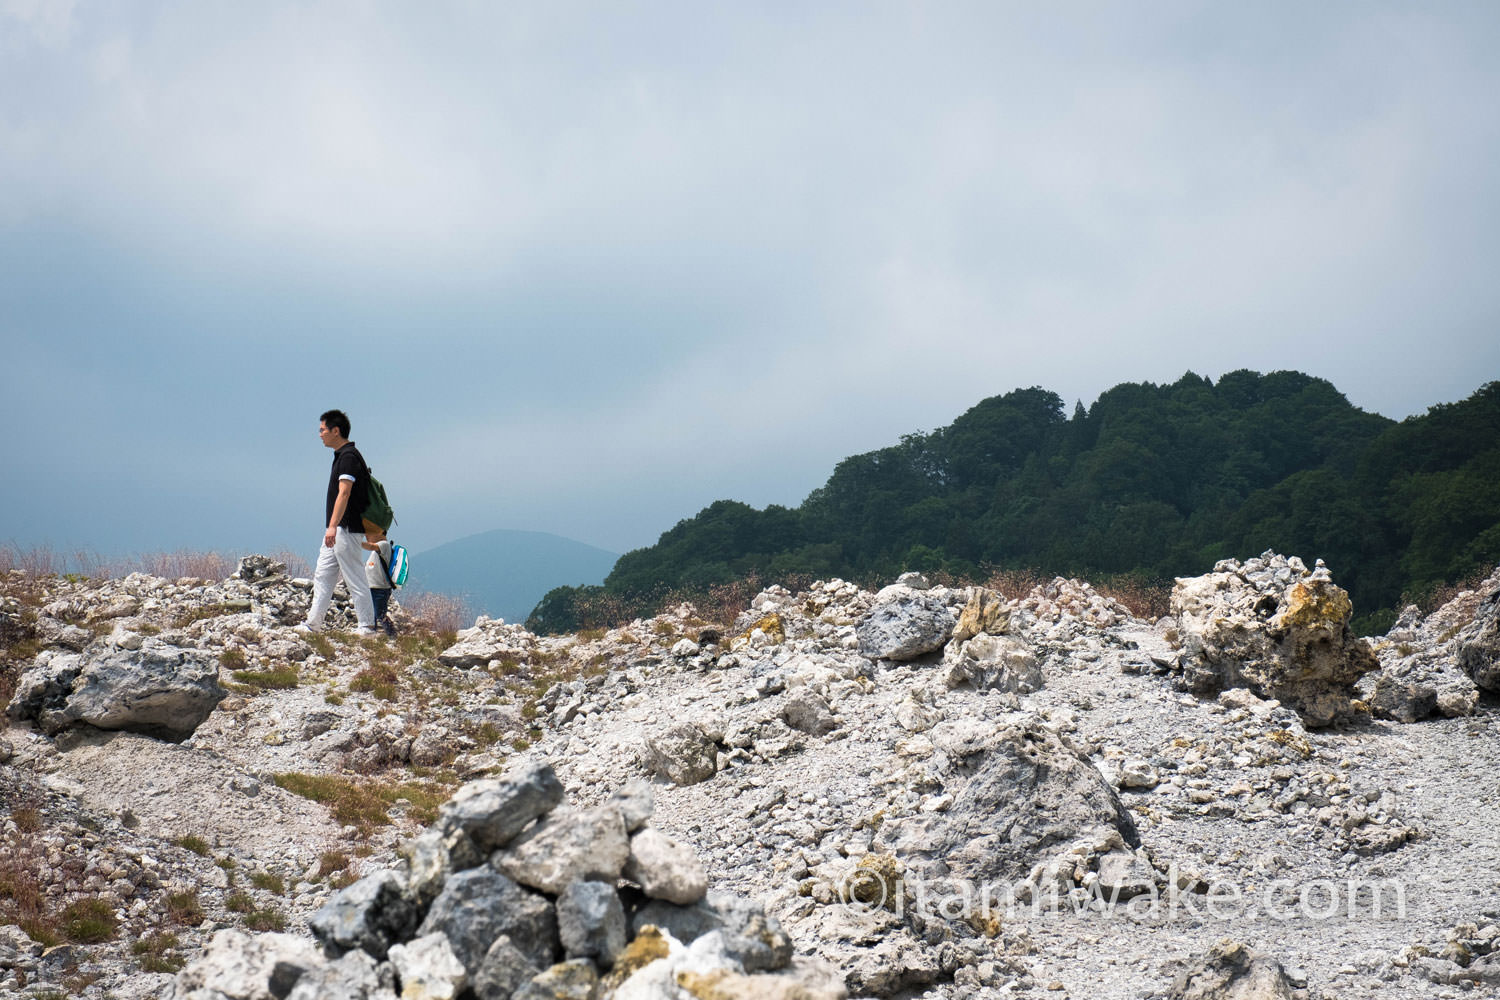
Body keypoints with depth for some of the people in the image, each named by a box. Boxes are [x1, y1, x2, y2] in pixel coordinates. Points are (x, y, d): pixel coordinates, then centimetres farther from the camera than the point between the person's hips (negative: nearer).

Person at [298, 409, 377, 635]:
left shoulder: (348, 456, -16)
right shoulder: (342, 455, 16)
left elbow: (344, 493, -27)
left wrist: (333, 526, -35)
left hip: (347, 529, -11)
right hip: (337, 531, 11)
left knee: (355, 579, -6)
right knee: (323, 576, 11)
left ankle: (367, 627, -2)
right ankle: (313, 624, 15)